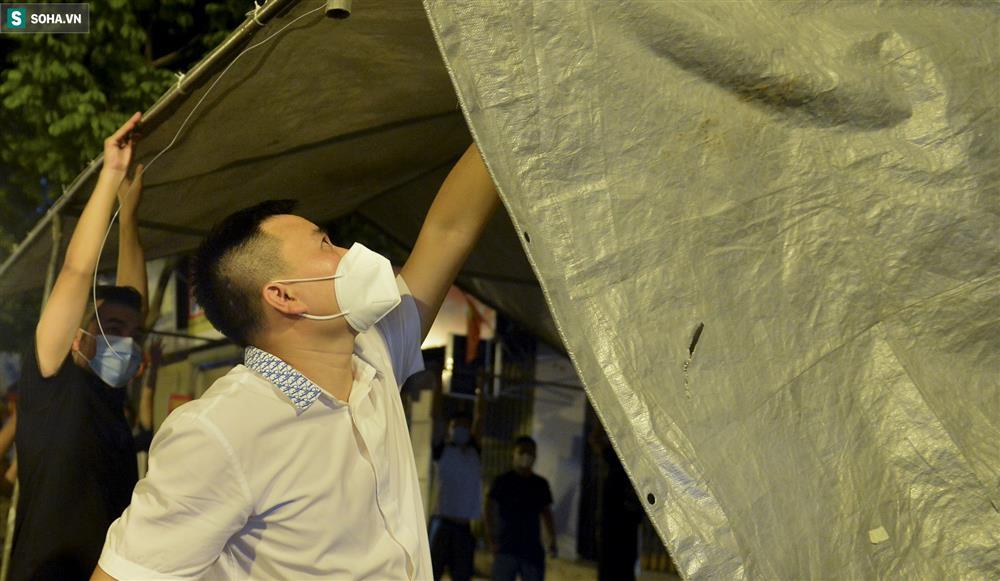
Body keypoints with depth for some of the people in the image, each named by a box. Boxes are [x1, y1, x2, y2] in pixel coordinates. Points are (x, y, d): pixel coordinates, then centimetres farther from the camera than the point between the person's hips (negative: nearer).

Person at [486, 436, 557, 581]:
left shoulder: (541, 484, 9)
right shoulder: (503, 481, -1)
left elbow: (546, 513, 15)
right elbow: (489, 510, -4)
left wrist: (552, 540, 4)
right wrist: (491, 540, -12)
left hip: (533, 549, 3)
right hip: (506, 548, -3)